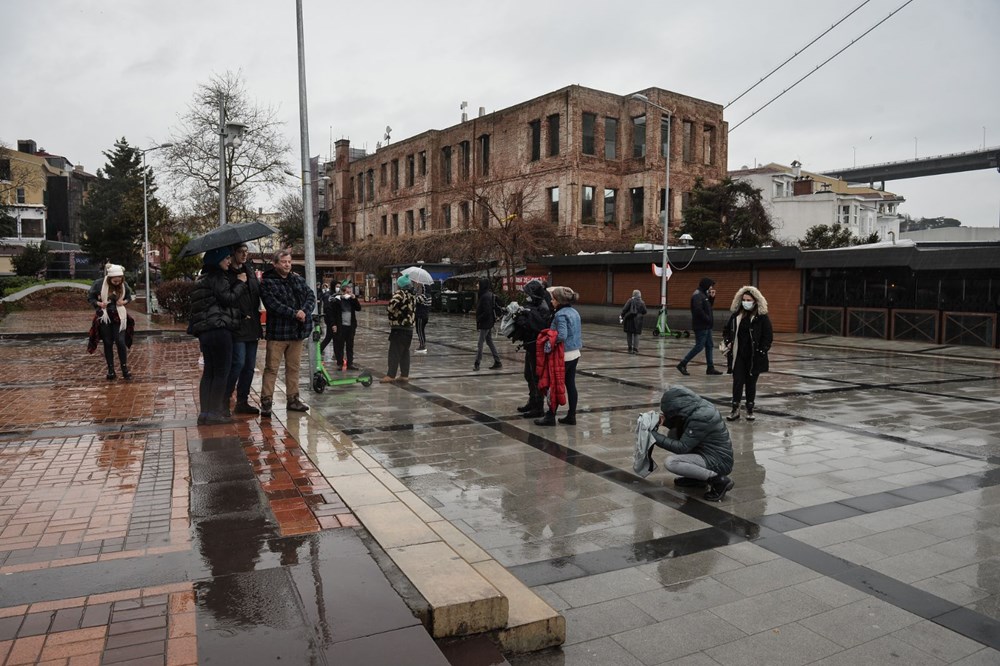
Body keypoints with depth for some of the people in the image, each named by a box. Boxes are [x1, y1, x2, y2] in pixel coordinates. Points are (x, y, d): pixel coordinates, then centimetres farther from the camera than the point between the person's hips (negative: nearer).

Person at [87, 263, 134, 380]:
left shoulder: (123, 285, -6)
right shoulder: (99, 283, -11)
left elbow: (129, 296, 10)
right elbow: (90, 297, 1)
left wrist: (124, 301, -10)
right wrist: (99, 303, -16)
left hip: (119, 317, 0)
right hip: (104, 317, 0)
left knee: (121, 342, -7)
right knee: (108, 343, 5)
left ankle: (125, 369, 2)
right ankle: (111, 371, 13)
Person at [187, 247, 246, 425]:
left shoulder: (206, 277, 21)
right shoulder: (217, 277, -9)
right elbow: (228, 298, -14)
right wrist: (240, 282, -3)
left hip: (203, 331, 9)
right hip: (219, 329, -9)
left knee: (209, 372, 10)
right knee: (222, 372, -4)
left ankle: (204, 413, 12)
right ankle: (214, 413, -2)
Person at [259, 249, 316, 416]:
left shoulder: (298, 280, 12)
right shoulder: (267, 282, -4)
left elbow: (311, 296, 3)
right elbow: (273, 304, -16)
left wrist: (305, 311, -16)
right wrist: (294, 313, -21)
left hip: (297, 332, 5)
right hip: (277, 332, -5)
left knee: (293, 367, 12)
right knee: (271, 368, -2)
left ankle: (293, 399, 21)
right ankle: (266, 402, 3)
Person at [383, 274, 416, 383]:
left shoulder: (400, 293, -13)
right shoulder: (412, 296, 13)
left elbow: (392, 305, -29)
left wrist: (388, 310, -10)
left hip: (399, 328, -8)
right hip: (409, 328, 8)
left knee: (394, 352, -5)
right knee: (405, 352, 12)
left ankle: (390, 375, -4)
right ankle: (404, 375, 13)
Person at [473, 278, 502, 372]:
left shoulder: (485, 296, -21)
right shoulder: (490, 294, 8)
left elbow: (486, 312, -24)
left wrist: (478, 319, -14)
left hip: (485, 323, -10)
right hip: (489, 322, 10)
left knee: (480, 344, -2)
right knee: (489, 342, 15)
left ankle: (477, 364, 5)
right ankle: (497, 362, 18)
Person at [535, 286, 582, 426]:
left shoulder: (561, 315, -19)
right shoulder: (574, 312, 10)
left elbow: (562, 335, -28)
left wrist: (549, 341, -16)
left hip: (564, 355, -9)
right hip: (575, 353, 9)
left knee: (555, 385, 1)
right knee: (571, 384, 12)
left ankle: (550, 416, 8)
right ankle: (571, 416, 16)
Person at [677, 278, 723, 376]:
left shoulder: (704, 294, 16)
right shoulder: (697, 295, -15)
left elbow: (708, 306, 22)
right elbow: (698, 310, -26)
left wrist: (712, 297, 9)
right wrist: (708, 319, -18)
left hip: (706, 326, 10)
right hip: (701, 326, -10)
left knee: (709, 346, 11)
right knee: (699, 346, -7)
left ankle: (710, 368, 16)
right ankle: (682, 364, 0)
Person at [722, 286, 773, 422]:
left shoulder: (762, 317, -6)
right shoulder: (736, 315, 4)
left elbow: (769, 337, -5)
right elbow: (726, 330, 16)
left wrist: (761, 352, -11)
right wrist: (728, 343, 0)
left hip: (754, 357, -2)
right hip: (738, 356, 2)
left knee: (751, 382, 8)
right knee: (738, 381, -1)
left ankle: (750, 410, 19)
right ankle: (735, 409, 3)